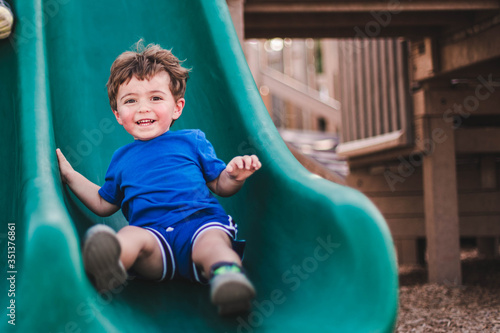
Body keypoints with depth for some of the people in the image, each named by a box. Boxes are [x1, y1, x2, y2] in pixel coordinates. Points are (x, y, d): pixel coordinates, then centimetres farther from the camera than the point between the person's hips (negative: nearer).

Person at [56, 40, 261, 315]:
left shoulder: (191, 140, 24)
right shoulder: (122, 158, 31)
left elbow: (220, 186, 23)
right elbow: (104, 204, 39)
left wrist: (235, 175, 0)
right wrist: (70, 176, 37)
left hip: (200, 220, -1)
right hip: (151, 230, 2)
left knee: (211, 241, -37)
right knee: (133, 236, -34)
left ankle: (227, 273, -68)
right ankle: (109, 264, -66)